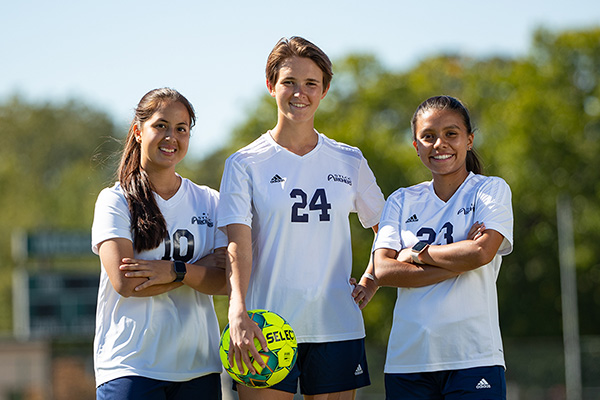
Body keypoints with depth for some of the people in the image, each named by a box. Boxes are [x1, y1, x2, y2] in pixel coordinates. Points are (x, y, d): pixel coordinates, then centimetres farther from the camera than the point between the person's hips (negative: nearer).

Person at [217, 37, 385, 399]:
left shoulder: (350, 162, 10)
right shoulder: (245, 164, 1)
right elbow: (238, 245, -10)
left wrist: (369, 283, 5)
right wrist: (238, 313, -26)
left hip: (337, 327, 2)